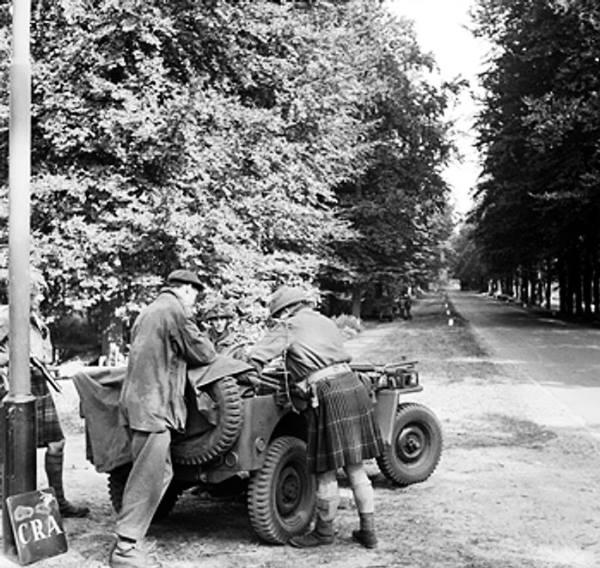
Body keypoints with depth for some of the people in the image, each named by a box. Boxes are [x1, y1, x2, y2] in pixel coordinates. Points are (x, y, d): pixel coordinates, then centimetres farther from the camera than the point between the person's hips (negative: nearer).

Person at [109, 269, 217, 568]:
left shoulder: (148, 311, 20)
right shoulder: (176, 311, -9)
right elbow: (204, 354, -2)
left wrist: (178, 357, 17)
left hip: (137, 401, 10)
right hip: (153, 406, -10)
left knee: (161, 474, 14)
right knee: (146, 481, -6)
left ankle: (128, 542, 16)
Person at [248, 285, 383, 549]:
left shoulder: (289, 327, 3)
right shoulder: (326, 322, 23)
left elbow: (256, 358, -1)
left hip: (328, 395, -7)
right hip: (354, 386, 7)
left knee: (326, 471, 6)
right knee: (355, 467, 14)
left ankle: (324, 530, 19)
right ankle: (368, 530, 19)